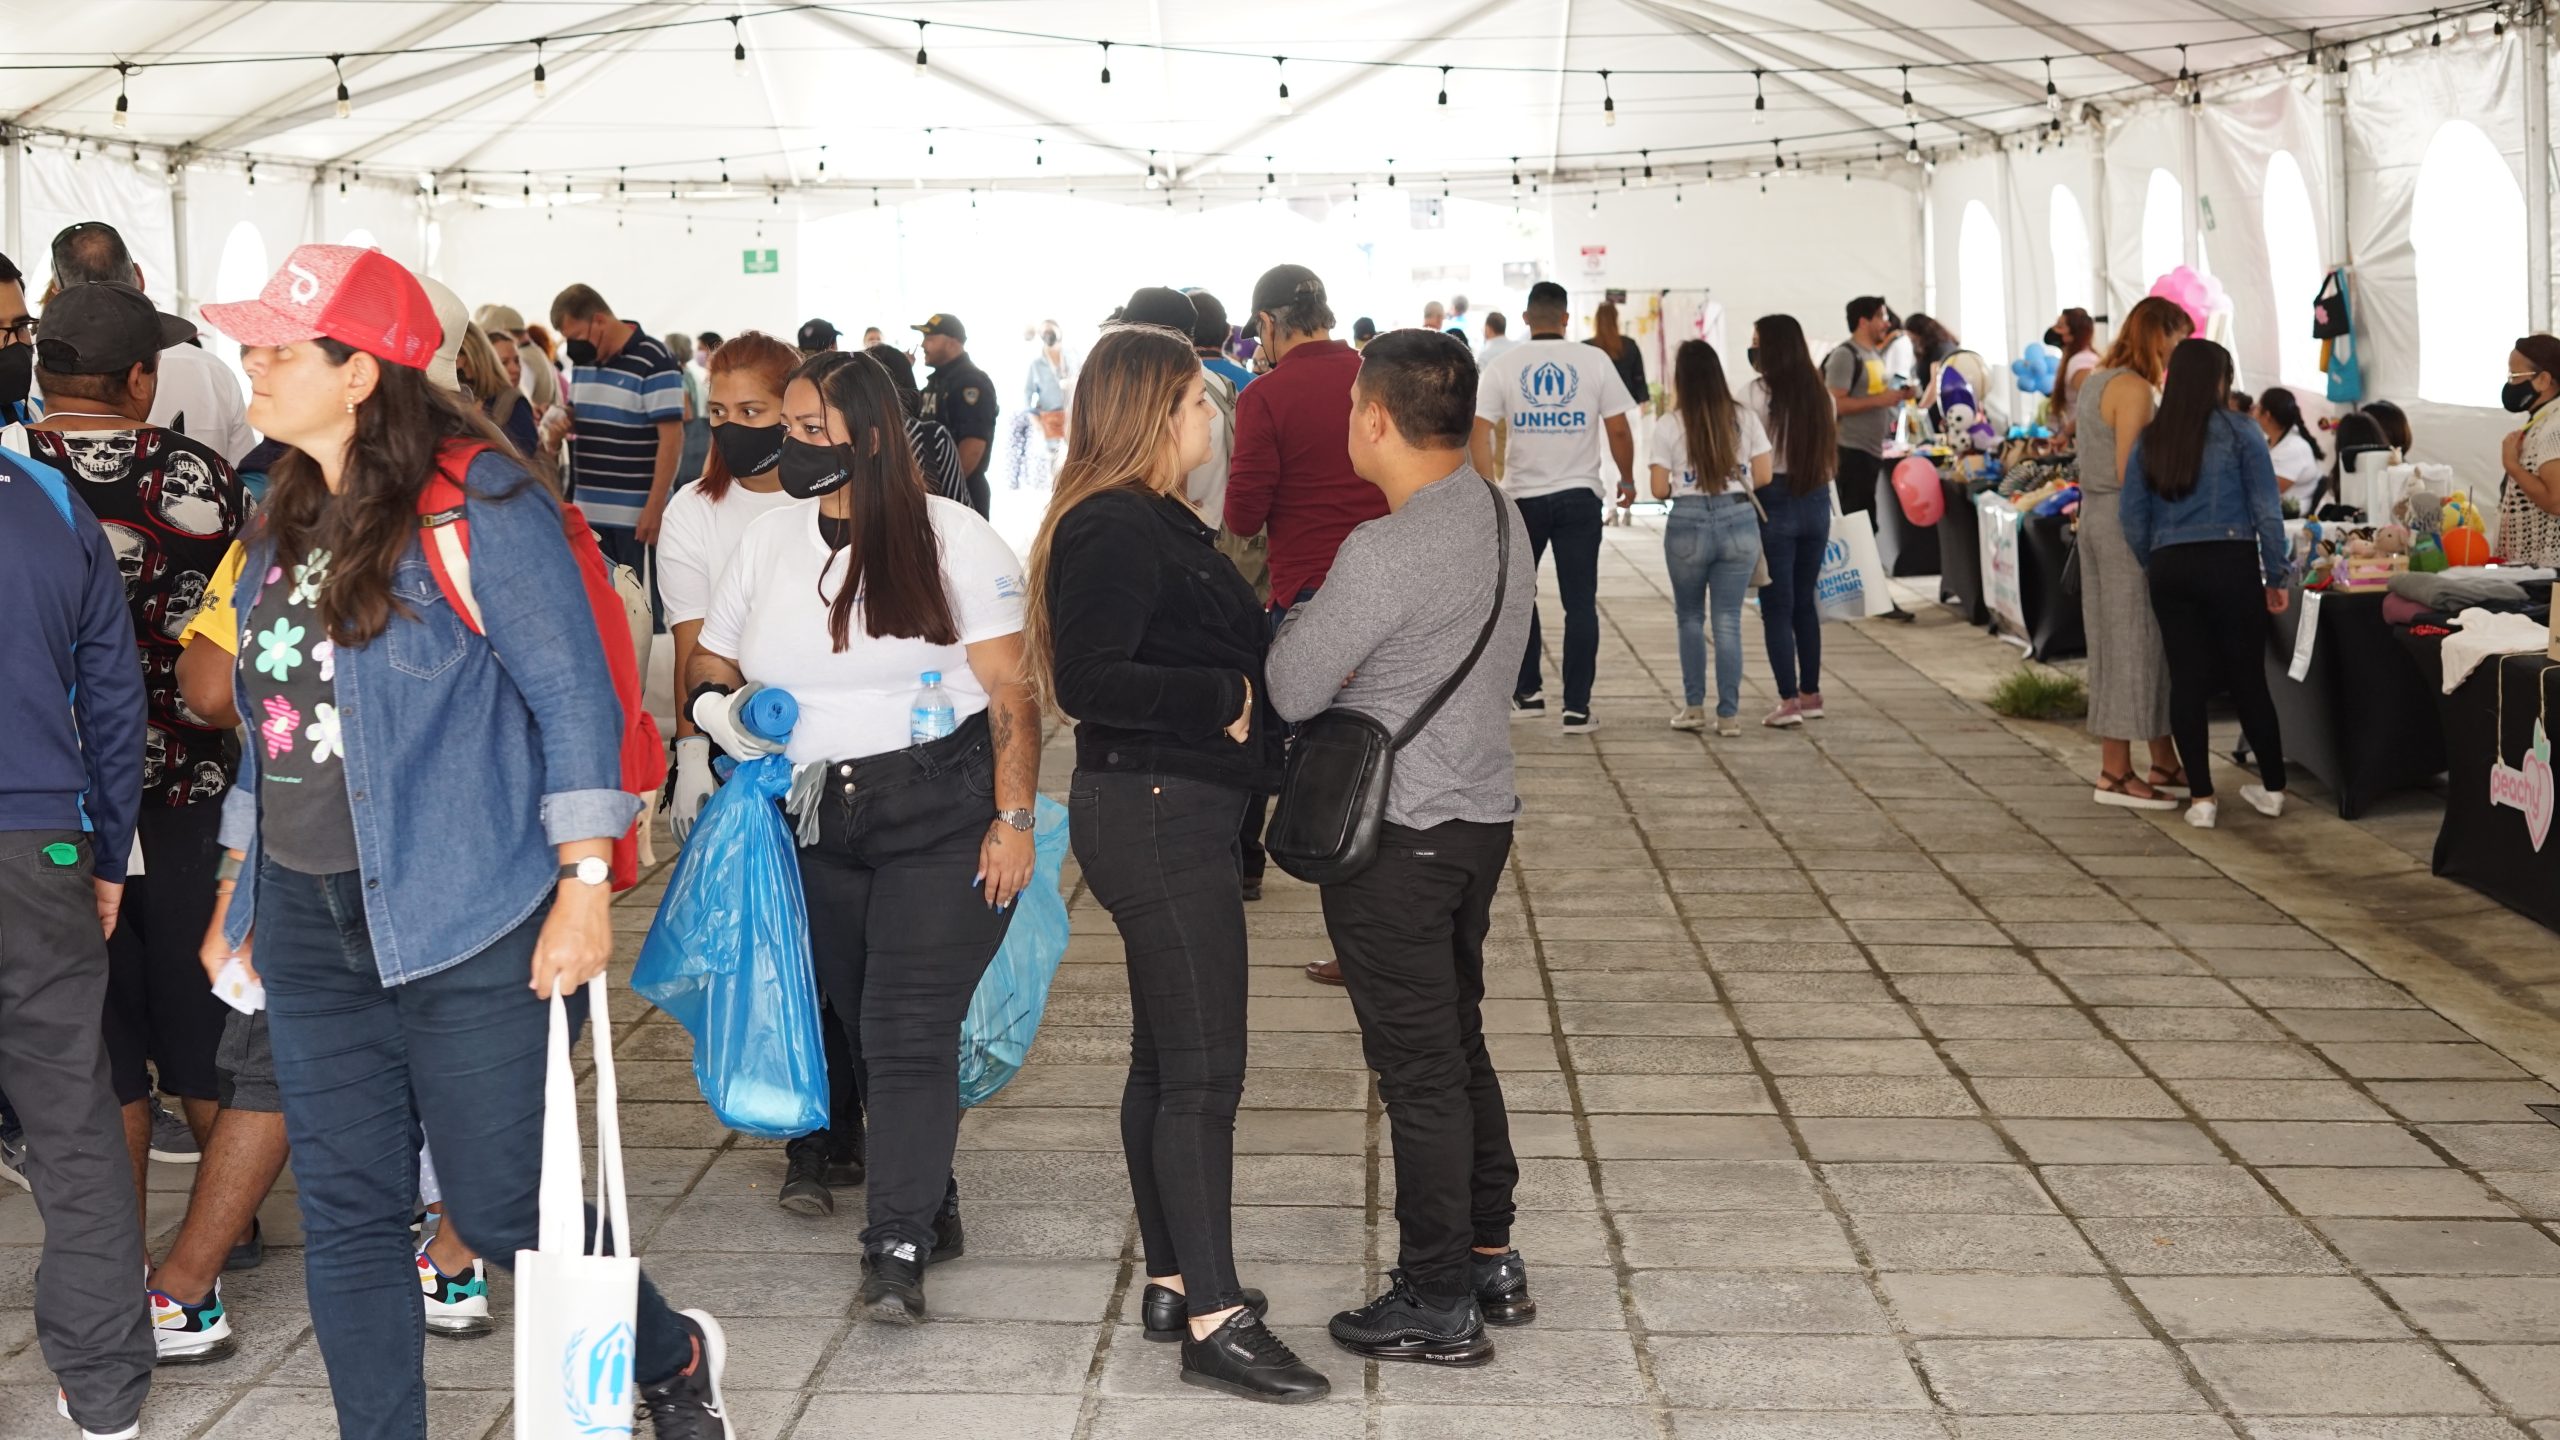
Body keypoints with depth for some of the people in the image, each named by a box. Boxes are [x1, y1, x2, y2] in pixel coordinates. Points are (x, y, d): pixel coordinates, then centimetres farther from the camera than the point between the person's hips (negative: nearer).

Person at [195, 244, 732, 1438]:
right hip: (309, 921, 7)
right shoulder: (288, 520, 11)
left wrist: (584, 883, -16)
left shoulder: (476, 502, -11)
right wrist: (238, 883, 19)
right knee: (345, 1215, 8)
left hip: (464, 926, -7)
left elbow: (573, 694, -12)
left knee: (499, 1207, 2)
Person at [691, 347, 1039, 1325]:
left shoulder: (951, 539, -6)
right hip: (821, 829, 5)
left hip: (944, 815, -5)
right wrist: (721, 710, -9)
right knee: (867, 1029, 13)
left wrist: (1012, 817, -12)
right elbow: (709, 671, 15)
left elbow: (1009, 688, -8)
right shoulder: (766, 545, 9)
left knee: (910, 1031, -12)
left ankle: (896, 1249, -11)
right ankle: (929, 1204, 30)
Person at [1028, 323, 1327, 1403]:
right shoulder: (1113, 530, -16)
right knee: (1203, 1069, -8)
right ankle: (1213, 1322, -4)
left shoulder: (1153, 521, 15)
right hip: (1154, 814, -11)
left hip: (1179, 814, 11)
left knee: (1165, 1059, 16)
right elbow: (1087, 678, -25)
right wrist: (1224, 697, -20)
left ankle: (1174, 1281, 25)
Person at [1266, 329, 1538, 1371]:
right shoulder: (1502, 518, 4)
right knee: (1459, 1042, 20)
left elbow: (1292, 692, -17)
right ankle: (1491, 1261, 31)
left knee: (1419, 1068, 1)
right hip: (1481, 809, 9)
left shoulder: (1385, 551, -23)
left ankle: (1438, 1305, 12)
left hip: (1397, 838, -8)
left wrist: (1295, 621, 4)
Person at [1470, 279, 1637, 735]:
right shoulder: (1594, 361, -2)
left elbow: (1479, 433, -9)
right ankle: (1576, 708, 1)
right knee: (1580, 602, 4)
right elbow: (1618, 430, -2)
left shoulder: (1501, 368, -1)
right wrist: (1627, 479, 12)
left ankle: (1527, 693, 20)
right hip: (1580, 494, 0)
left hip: (1523, 496, 1)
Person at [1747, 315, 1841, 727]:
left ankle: (1789, 700, -4)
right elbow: (1830, 452, 12)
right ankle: (1811, 694, 20)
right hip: (1815, 502, 5)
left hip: (1773, 502, -5)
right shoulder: (1820, 393, 6)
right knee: (1805, 601, 15)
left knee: (1776, 605, -1)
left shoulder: (1756, 395, -11)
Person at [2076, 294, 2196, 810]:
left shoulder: (2096, 380, 15)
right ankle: (2115, 773, -2)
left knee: (2117, 641, 12)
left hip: (2095, 514, 10)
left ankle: (2164, 763, 20)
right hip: (2126, 522, -10)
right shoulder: (2134, 388, -15)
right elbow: (2130, 472, -20)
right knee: (2134, 641, -5)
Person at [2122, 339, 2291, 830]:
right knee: (2248, 678, 8)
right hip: (2230, 563, -2)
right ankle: (2272, 788, 19)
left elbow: (2133, 518, 5)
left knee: (2186, 680, 4)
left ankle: (2201, 798, 3)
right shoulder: (2238, 431, -3)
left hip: (2170, 569, 2)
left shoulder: (2149, 441, 7)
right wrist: (2276, 576, 2)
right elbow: (2265, 507, -4)